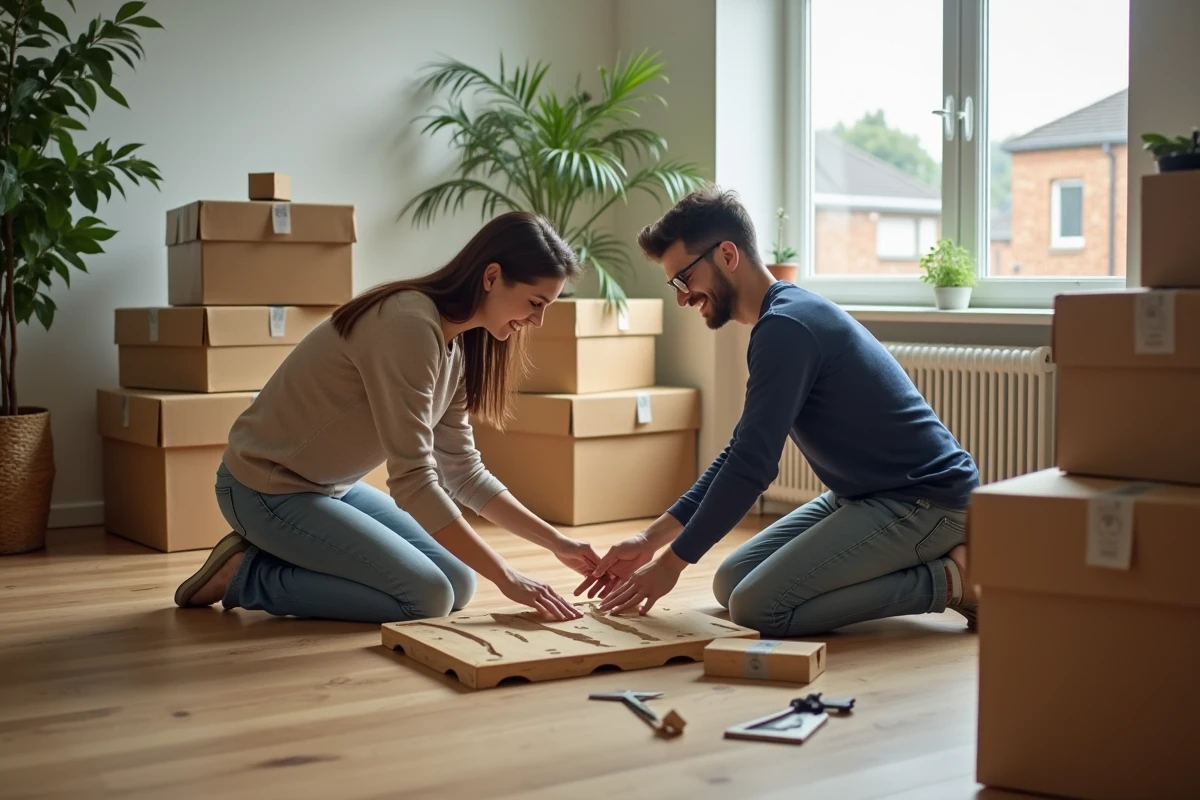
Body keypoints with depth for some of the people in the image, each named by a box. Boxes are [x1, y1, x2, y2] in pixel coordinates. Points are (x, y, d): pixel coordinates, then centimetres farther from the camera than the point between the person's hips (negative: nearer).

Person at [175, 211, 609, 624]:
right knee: (428, 597, -16)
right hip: (269, 490, -9)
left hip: (330, 486, 9)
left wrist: (555, 542, 0)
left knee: (458, 584, 5)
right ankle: (248, 575, -3)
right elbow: (413, 481, -30)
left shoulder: (456, 343, 2)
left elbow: (464, 472, 7)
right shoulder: (411, 326, -27)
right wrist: (506, 577, -27)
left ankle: (277, 557, 12)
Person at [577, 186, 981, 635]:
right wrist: (651, 540, 9)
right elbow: (741, 455, 15)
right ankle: (928, 562, 9)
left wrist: (672, 562, -14)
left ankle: (948, 578, -6)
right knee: (730, 584, 8)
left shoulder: (786, 327, -20)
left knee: (758, 607, -19)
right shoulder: (784, 317, 12)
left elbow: (752, 466, -23)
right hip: (865, 496, 10)